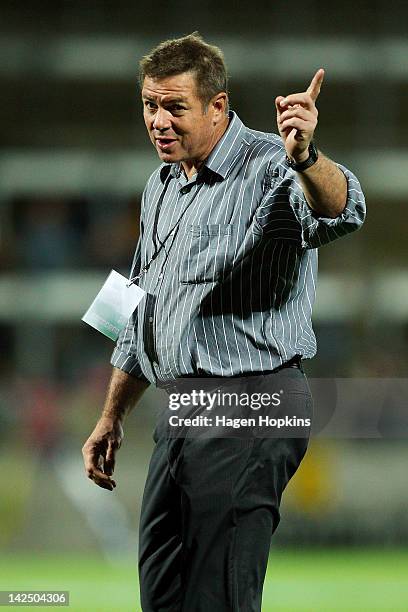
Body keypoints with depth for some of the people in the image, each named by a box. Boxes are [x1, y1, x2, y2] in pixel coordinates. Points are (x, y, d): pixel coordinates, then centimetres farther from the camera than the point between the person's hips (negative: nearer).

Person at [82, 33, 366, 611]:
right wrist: (112, 417, 25)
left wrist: (304, 156, -57)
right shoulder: (162, 186, 16)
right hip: (182, 411, 9)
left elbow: (339, 211, -36)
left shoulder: (269, 169, -12)